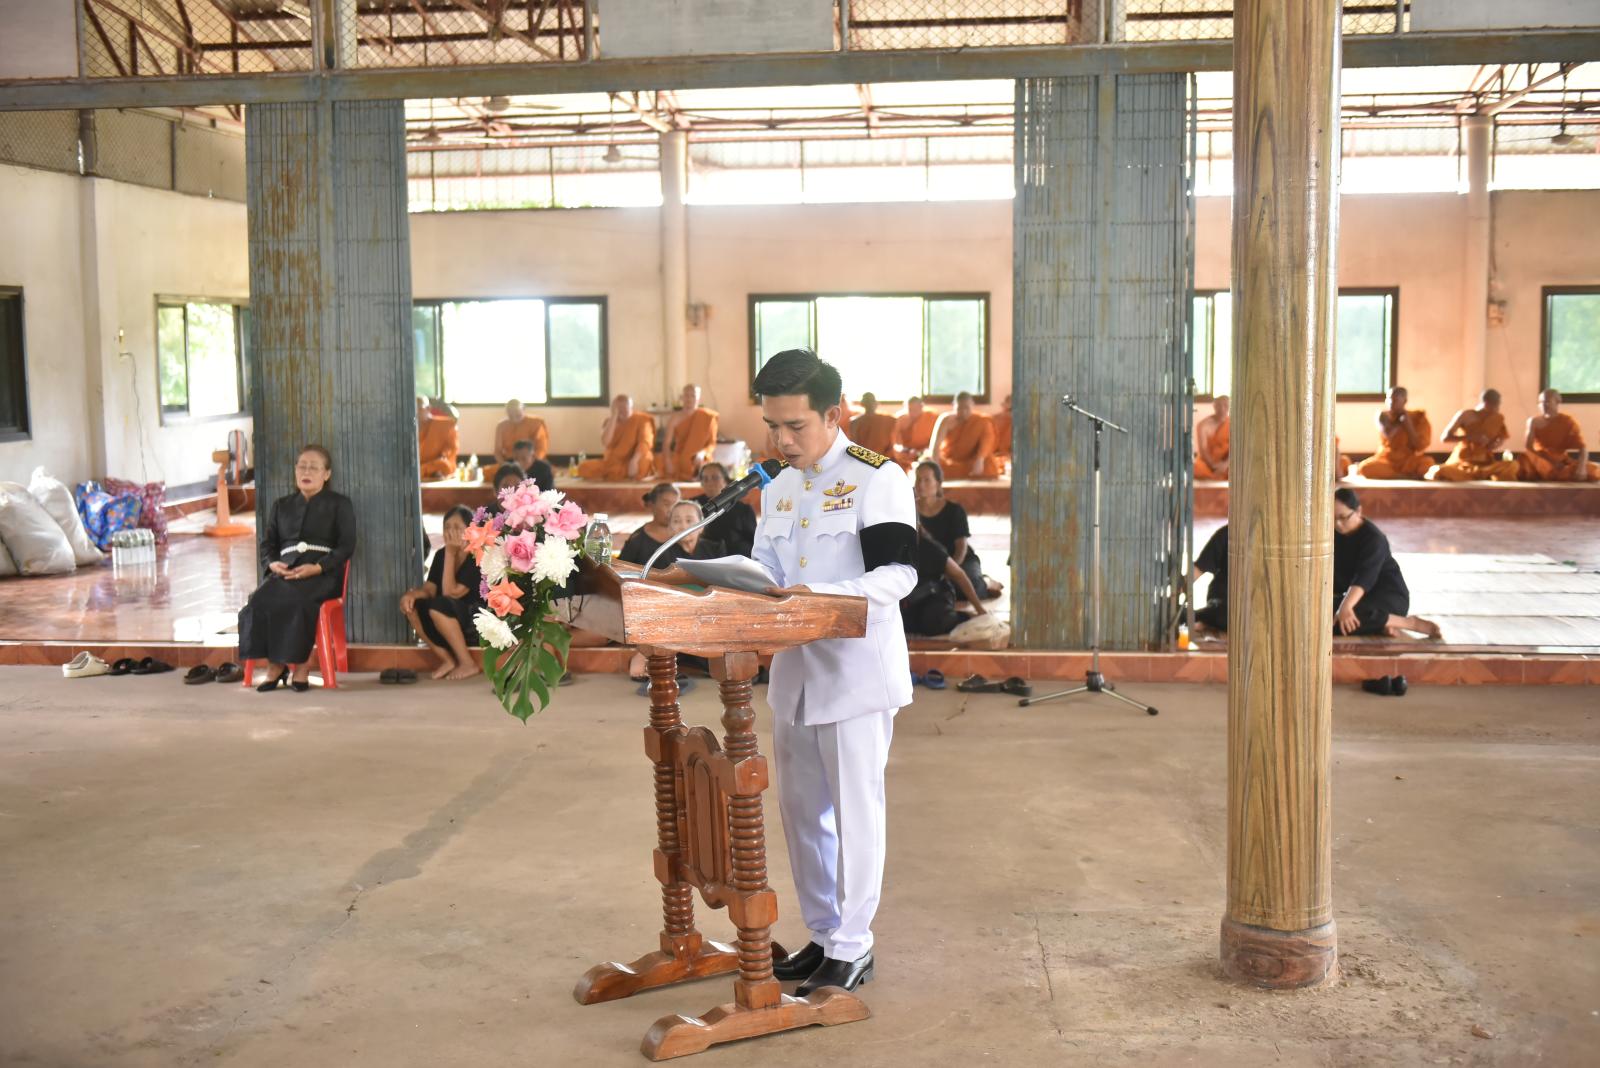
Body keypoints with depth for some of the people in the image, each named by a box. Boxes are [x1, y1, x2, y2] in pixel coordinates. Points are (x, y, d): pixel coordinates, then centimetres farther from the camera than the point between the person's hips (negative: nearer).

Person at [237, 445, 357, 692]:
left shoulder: (340, 504, 14)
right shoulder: (281, 505, 26)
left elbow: (346, 545, 2)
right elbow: (267, 544, 18)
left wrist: (317, 567, -15)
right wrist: (272, 564, -7)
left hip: (322, 574, -3)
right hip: (284, 572, 4)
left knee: (295, 599, -37)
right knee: (260, 600, -31)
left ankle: (301, 664, -25)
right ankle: (274, 664, -21)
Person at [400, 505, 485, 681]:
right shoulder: (441, 554, 4)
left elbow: (450, 592, -24)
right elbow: (429, 589, -5)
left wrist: (450, 554, -23)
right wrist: (412, 594, -28)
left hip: (481, 624, -7)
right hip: (453, 627, 7)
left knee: (438, 605, -31)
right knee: (411, 606, -14)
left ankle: (468, 663, -19)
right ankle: (448, 660, -9)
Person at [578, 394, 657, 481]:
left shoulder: (641, 419, -2)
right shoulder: (610, 421, 7)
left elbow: (645, 443, -19)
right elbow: (605, 442, -13)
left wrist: (634, 461, -37)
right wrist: (614, 416, -12)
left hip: (631, 464, -3)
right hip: (612, 463, 3)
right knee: (584, 468, -18)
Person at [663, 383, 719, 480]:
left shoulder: (707, 418, 1)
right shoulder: (675, 418, 2)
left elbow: (712, 443, 2)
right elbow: (667, 443, 0)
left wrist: (703, 453, -19)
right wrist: (668, 461, -17)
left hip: (698, 461, -1)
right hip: (679, 462, 1)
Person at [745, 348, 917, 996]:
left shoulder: (877, 477, -9)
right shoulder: (777, 491, 13)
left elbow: (897, 573, -16)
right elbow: (766, 577, 15)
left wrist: (820, 594, -29)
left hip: (857, 672, -7)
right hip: (794, 671, 7)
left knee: (855, 810, 1)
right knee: (801, 810, 14)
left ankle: (852, 947, 13)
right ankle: (822, 935, 27)